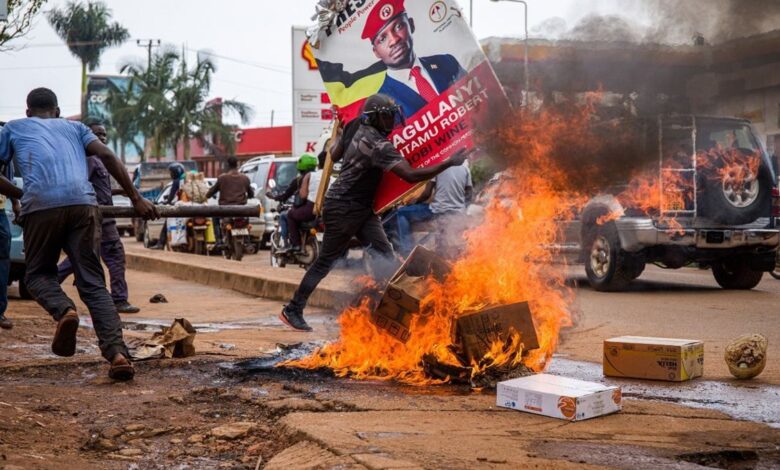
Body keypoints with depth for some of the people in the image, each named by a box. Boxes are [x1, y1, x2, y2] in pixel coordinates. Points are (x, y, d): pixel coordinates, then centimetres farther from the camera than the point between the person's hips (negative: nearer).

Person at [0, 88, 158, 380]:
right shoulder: (74, 127, 30)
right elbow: (106, 156, 15)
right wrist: (136, 199, 14)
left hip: (41, 205, -1)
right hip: (83, 203, 2)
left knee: (38, 273, 18)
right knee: (92, 282, 3)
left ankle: (64, 311, -15)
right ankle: (117, 353, -15)